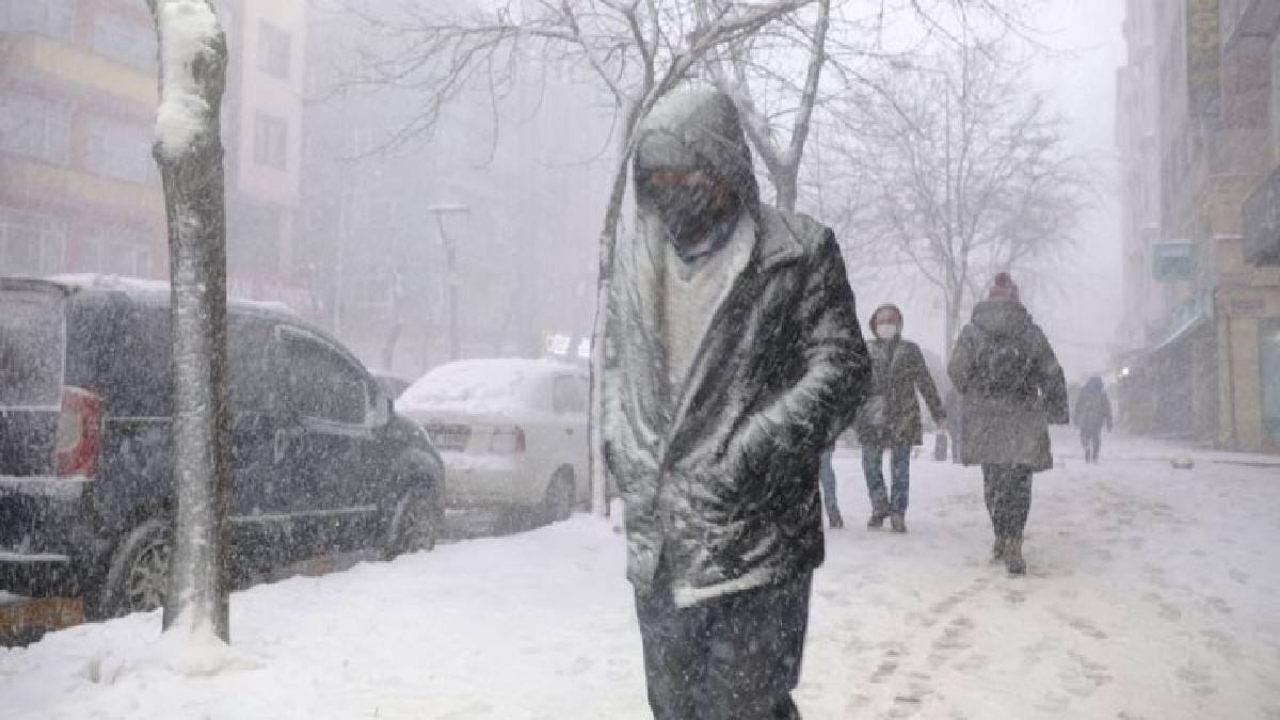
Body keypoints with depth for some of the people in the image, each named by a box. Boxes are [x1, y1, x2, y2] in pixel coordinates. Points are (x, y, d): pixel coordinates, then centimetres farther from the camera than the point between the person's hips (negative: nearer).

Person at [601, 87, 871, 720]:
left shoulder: (797, 252, -3)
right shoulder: (636, 258, 11)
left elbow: (839, 369, -7)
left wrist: (742, 462, -16)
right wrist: (628, 459, 6)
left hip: (752, 542, -5)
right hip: (656, 543, 5)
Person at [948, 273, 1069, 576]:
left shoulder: (971, 331, 0)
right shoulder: (1031, 332, 0)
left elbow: (956, 371, -4)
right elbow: (1052, 374, 2)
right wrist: (1058, 410, 14)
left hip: (984, 418, 1)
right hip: (1022, 418, -1)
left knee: (993, 479, 14)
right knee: (1019, 481, 1)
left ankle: (1001, 539, 21)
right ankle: (1013, 548, -7)